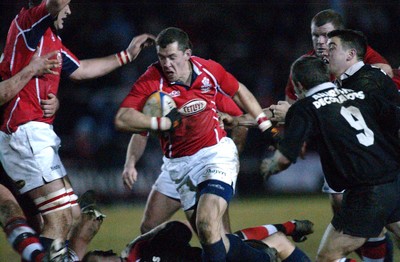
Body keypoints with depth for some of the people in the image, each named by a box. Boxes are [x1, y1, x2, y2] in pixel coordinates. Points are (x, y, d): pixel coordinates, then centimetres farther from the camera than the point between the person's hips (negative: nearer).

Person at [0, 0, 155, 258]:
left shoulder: (52, 40, 22)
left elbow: (79, 70, 37)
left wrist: (125, 55, 42)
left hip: (39, 135, 10)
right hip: (25, 132, -10)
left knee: (73, 217, 11)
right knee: (60, 219, -15)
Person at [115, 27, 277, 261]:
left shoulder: (209, 70, -5)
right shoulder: (151, 81, -11)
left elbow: (239, 92, 14)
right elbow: (122, 119, -19)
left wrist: (266, 126, 18)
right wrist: (163, 122, -25)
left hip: (216, 152, -1)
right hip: (178, 163, 1)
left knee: (207, 224, -22)